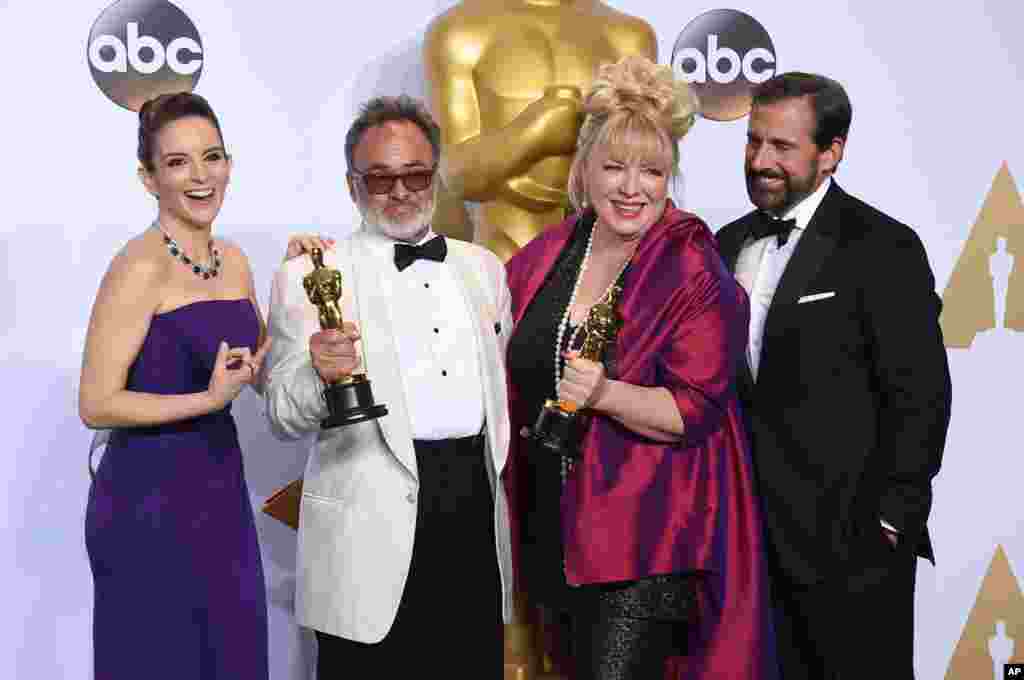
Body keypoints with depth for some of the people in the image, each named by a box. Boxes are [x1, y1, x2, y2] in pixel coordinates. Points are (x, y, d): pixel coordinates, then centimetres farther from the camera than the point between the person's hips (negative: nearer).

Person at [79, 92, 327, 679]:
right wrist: (209, 399, -24)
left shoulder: (233, 260, 8)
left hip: (220, 488, 7)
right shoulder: (141, 266, -15)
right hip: (149, 497, -7)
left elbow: (263, 371, 15)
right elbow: (96, 404, -16)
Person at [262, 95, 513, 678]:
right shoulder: (309, 278, -2)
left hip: (477, 513, 4)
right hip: (372, 529, -4)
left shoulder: (483, 267, 13)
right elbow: (283, 416, -7)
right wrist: (320, 375, -27)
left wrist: (498, 469, 12)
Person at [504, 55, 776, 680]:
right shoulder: (546, 255, 5)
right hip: (559, 522, 6)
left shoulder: (696, 273, -11)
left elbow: (694, 410, -15)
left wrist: (604, 394, -31)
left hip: (649, 537, -6)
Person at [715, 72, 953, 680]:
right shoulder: (731, 244, 10)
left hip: (850, 541, -6)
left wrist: (889, 521, -13)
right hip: (755, 537, 6)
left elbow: (920, 396, -11)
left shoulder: (882, 248, -9)